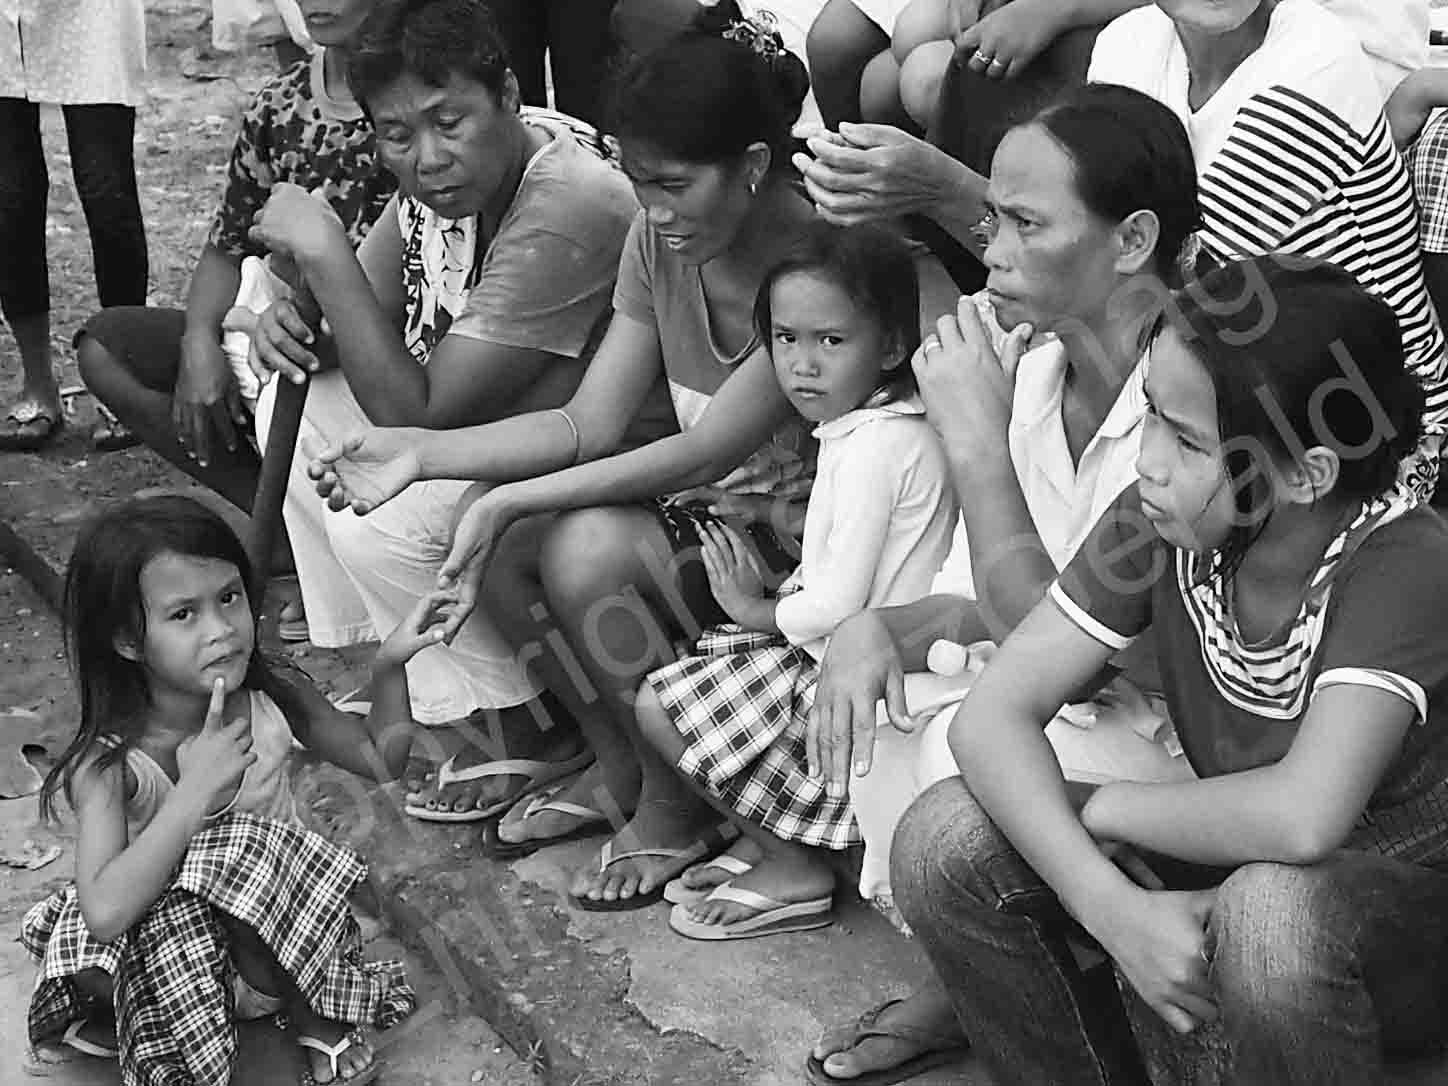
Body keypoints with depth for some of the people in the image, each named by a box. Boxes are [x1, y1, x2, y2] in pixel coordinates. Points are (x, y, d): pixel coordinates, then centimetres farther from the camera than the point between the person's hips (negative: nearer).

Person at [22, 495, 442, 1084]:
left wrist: (389, 665, -11)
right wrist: (195, 790, -38)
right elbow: (105, 912, -38)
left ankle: (309, 1013, -6)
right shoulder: (109, 759, -24)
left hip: (271, 923, 3)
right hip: (164, 936, -3)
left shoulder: (273, 700, -12)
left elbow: (379, 757, 6)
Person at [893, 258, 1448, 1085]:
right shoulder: (1163, 525, -14)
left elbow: (1300, 819, -42)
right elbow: (994, 715, -18)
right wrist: (1113, 907, -32)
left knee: (1268, 907, -40)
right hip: (1227, 870, 5)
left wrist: (1107, 807, -24)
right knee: (944, 840, -15)